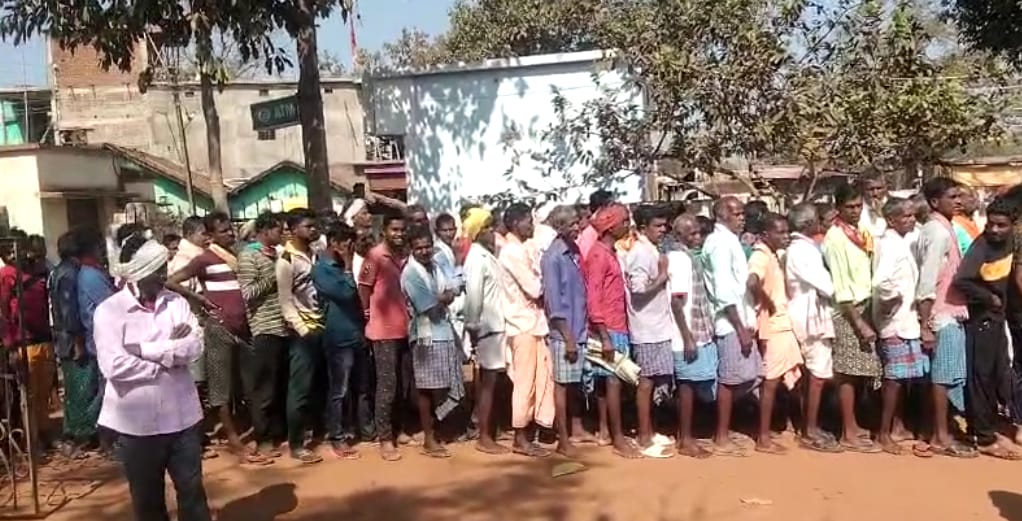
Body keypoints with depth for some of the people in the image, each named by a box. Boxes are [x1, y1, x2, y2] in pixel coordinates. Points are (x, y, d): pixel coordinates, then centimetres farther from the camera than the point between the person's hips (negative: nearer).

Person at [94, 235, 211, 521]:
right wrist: (170, 355, -13)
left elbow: (194, 347, -10)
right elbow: (114, 366, -19)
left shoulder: (176, 302, 2)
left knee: (193, 492, 12)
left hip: (182, 415, 3)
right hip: (137, 421, -2)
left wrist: (143, 349, -17)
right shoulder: (109, 311, -8)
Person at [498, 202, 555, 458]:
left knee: (535, 381, 11)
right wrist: (547, 285, 1)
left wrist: (541, 285, -2)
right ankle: (520, 439, 5)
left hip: (531, 322, 9)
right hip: (524, 324, -9)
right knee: (525, 382, -3)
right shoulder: (514, 251, -15)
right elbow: (534, 289, -17)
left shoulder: (516, 250, 16)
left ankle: (527, 435, 17)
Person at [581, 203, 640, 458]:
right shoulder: (598, 254, -14)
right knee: (613, 380, -5)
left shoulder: (609, 252, 14)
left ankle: (605, 430, 20)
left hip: (616, 327, 9)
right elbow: (593, 297, -18)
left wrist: (615, 330, 15)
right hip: (608, 329, -9)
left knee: (605, 380, 13)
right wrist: (604, 336, -21)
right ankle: (618, 438, 0)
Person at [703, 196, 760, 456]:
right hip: (731, 322, -9)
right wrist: (741, 328, -19)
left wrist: (746, 324, 12)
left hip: (739, 320, 9)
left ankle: (723, 432, 23)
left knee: (742, 378, 13)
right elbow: (724, 291, -20)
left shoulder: (729, 240, 15)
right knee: (730, 380, -2)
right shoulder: (720, 242, -14)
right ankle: (722, 439, 8)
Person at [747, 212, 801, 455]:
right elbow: (752, 283, -36)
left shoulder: (773, 254, 13)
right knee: (771, 380, -3)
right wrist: (768, 304, -21)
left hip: (782, 323, 9)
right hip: (772, 325, -9)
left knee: (775, 379, 13)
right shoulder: (761, 255, -16)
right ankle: (764, 438, 6)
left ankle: (766, 434, 23)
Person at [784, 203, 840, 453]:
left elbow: (818, 280, 12)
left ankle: (810, 427, 20)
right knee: (819, 374, -6)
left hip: (811, 314, 9)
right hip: (811, 315, -9)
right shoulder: (801, 249, -16)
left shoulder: (805, 246, 14)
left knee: (812, 373, 13)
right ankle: (810, 432, 0)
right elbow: (824, 285, -17)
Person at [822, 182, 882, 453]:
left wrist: (865, 316, 7)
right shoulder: (835, 237, -13)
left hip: (864, 306, 7)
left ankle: (852, 425, 23)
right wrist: (859, 323, -18)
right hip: (847, 311, -7)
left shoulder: (859, 232, 10)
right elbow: (840, 285, -17)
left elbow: (865, 273, 12)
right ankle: (849, 434, 4)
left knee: (856, 372, 12)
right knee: (848, 373, -2)